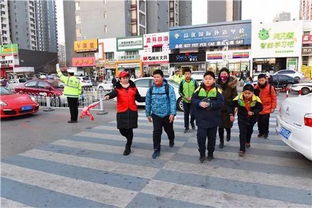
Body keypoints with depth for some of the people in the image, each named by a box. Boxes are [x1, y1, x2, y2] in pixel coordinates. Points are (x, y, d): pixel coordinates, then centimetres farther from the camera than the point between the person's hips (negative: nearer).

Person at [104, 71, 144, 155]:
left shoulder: (133, 88, 9)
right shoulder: (118, 88, 1)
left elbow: (139, 98, 15)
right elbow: (113, 93, -21)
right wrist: (108, 96, -43)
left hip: (132, 111, 1)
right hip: (122, 112, 0)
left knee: (129, 129, 1)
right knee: (122, 130, 4)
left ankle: (128, 147, 18)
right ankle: (129, 139, 39)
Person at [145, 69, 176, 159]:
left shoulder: (169, 88, -11)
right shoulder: (151, 89, 0)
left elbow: (173, 101, -15)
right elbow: (148, 102, 7)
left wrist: (172, 113, -22)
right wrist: (148, 114, 8)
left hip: (167, 115, -1)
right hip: (156, 115, 2)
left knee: (169, 130, 18)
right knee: (156, 132, -4)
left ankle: (171, 140, 50)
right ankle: (156, 150, 9)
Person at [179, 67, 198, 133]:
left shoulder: (194, 81, -3)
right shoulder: (182, 82, 0)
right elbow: (180, 91, 5)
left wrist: (192, 97, -12)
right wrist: (185, 97, -9)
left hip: (192, 101, -1)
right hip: (185, 101, 1)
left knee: (192, 113, -4)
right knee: (186, 115, 8)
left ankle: (192, 123, 27)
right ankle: (186, 127, 20)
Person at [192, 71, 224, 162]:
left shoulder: (217, 90, -6)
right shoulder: (199, 89, 0)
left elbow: (221, 102, -14)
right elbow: (193, 99, -2)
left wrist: (210, 104, -26)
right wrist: (199, 103, -22)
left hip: (213, 119, 0)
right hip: (201, 118, 0)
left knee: (212, 137, 13)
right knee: (201, 136, -3)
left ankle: (210, 153, 33)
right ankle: (202, 154, 18)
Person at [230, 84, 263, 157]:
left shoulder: (256, 99, -25)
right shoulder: (239, 98, -26)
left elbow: (260, 108, -16)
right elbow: (232, 105, -14)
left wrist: (253, 112, -32)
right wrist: (231, 114, -19)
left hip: (252, 118, 2)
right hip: (242, 118, -2)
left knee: (249, 130, 25)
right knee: (242, 133, -9)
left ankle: (247, 142, 54)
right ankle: (242, 149, -1)